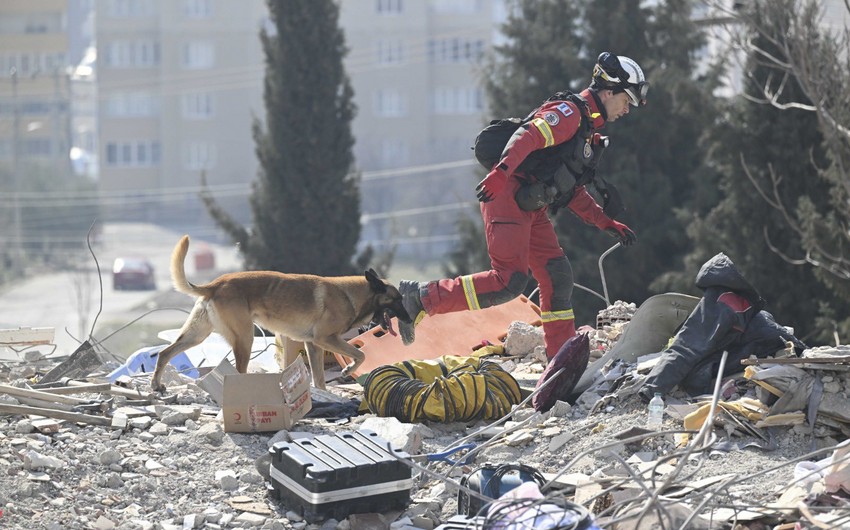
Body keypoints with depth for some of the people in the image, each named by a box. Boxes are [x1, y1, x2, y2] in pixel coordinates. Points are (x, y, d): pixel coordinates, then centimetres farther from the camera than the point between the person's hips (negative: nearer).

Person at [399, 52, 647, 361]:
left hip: (531, 210, 10)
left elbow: (574, 191, 27)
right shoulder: (568, 112, -6)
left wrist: (606, 223, 21)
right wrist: (501, 172, -39)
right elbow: (527, 136, -24)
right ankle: (422, 297, -13)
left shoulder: (587, 132, 25)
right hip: (508, 197, -10)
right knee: (510, 281, -18)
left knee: (557, 277, 6)